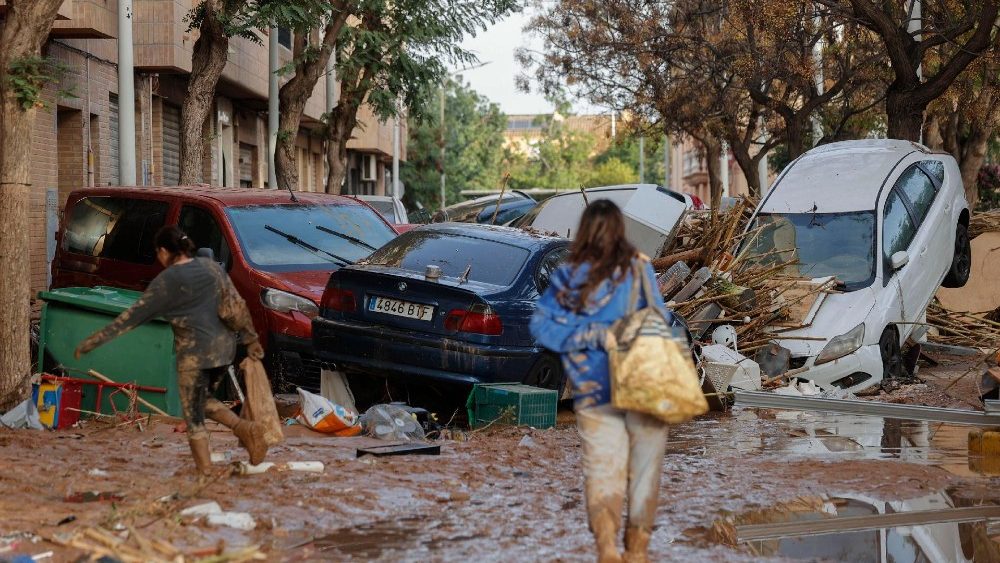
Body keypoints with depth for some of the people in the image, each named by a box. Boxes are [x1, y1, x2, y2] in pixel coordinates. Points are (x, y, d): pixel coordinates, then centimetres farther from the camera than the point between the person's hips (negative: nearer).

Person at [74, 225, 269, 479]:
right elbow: (238, 305, 10)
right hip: (224, 348, 6)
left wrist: (93, 341, -1)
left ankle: (204, 470, 5)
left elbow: (132, 316, -6)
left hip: (194, 353, -6)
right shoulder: (211, 266, 7)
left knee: (193, 415, 5)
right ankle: (245, 428, 3)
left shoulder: (166, 282, -8)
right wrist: (251, 339, 20)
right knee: (204, 401, 24)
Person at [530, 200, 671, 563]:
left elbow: (541, 326, -5)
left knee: (602, 467, 7)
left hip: (593, 391, 1)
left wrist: (592, 335, -3)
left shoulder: (568, 276, -2)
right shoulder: (638, 267, -6)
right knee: (644, 466, 12)